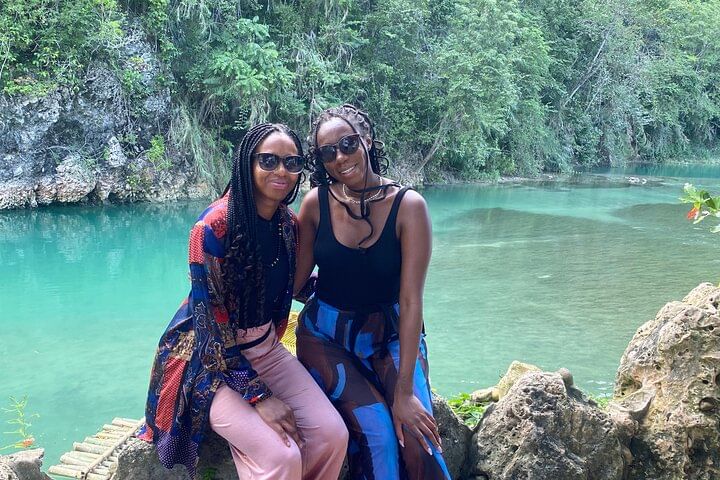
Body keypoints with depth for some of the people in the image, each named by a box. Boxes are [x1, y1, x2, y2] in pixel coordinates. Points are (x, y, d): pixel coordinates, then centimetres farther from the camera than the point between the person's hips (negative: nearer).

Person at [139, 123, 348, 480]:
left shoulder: (289, 225, -1)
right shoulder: (215, 226, -22)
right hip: (211, 356, -6)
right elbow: (210, 320, -21)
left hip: (265, 348, 6)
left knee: (332, 434, -13)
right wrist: (259, 396, -22)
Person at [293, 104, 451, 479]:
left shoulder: (407, 205, -16)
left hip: (389, 336, 0)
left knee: (417, 438, -20)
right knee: (374, 429, -21)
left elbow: (410, 301, -18)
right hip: (324, 336, 1)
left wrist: (404, 390, -20)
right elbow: (296, 279, -3)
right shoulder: (317, 202, -9)